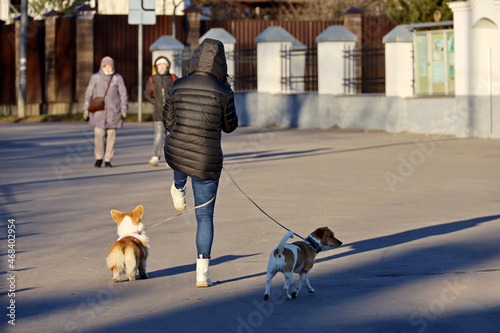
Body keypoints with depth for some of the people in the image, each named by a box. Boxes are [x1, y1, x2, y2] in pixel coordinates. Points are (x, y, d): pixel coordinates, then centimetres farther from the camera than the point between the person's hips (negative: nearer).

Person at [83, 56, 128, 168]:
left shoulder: (117, 78, 4)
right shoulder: (95, 77, 5)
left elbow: (123, 95, 7)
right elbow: (88, 94, 9)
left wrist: (124, 110, 1)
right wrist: (86, 109, 6)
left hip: (113, 111, 0)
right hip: (98, 111, 0)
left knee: (111, 135, 0)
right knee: (98, 134, -10)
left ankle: (108, 160, 8)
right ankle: (98, 158, 5)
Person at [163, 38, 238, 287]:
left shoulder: (178, 87, -5)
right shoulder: (224, 92, -13)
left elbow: (169, 123, 5)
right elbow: (230, 126, 3)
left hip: (175, 155, 2)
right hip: (207, 162, -2)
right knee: (205, 217, 12)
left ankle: (178, 189, 51)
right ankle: (202, 272, 5)